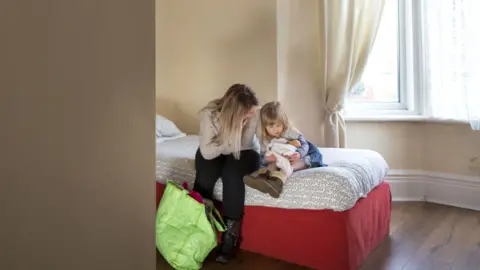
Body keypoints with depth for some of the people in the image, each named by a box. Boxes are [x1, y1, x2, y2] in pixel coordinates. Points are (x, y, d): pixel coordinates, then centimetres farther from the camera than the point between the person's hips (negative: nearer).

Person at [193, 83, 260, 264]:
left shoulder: (253, 114, -24)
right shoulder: (210, 113, -28)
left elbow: (242, 146, -24)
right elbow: (207, 152, -31)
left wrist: (239, 129, -39)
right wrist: (233, 136, -37)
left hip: (244, 152, 0)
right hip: (213, 152, 0)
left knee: (232, 174, -31)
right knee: (204, 176, -30)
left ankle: (231, 233, -19)